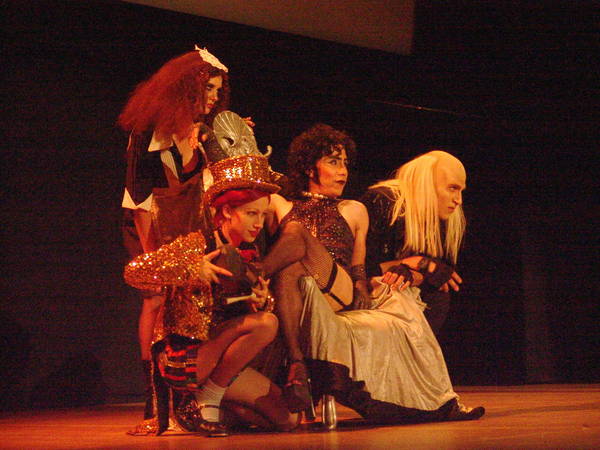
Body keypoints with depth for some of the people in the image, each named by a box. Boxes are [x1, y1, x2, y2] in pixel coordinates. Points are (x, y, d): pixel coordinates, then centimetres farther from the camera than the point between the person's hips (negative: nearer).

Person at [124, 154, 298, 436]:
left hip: (216, 355, 7)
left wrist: (260, 301, -5)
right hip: (185, 356, -7)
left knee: (286, 418, -1)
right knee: (266, 324, -27)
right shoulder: (198, 244, -12)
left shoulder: (249, 254, 9)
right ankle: (207, 401, -14)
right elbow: (133, 272, -19)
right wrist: (193, 268, -22)